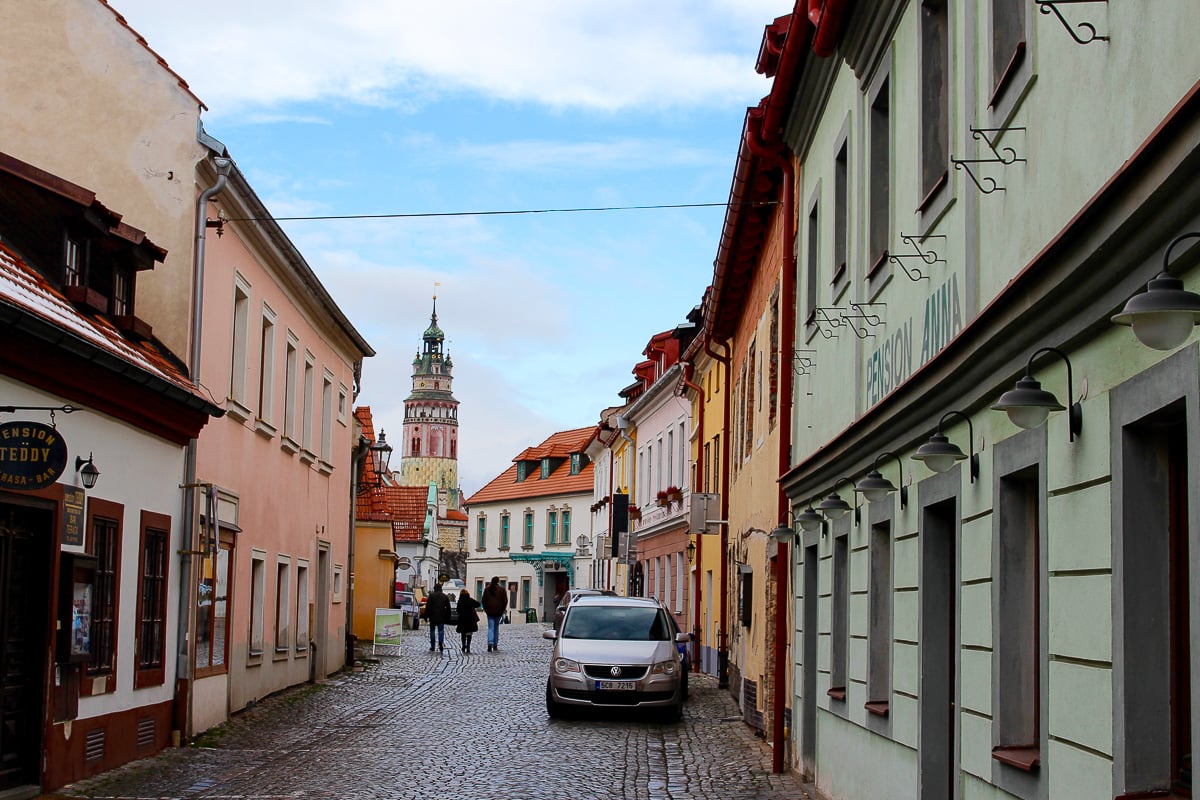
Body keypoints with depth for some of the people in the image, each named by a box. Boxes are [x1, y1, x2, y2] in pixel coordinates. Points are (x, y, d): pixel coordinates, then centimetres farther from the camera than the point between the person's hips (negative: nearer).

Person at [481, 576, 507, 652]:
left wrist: (485, 609, 15)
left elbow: (484, 600, 5)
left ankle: (490, 643, -22)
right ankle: (495, 645, 15)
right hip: (498, 611, -1)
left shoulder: (487, 589, 2)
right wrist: (503, 609, 9)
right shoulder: (502, 589, -4)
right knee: (496, 628, 13)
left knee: (491, 628, -2)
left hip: (490, 611, 1)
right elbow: (505, 600, -3)